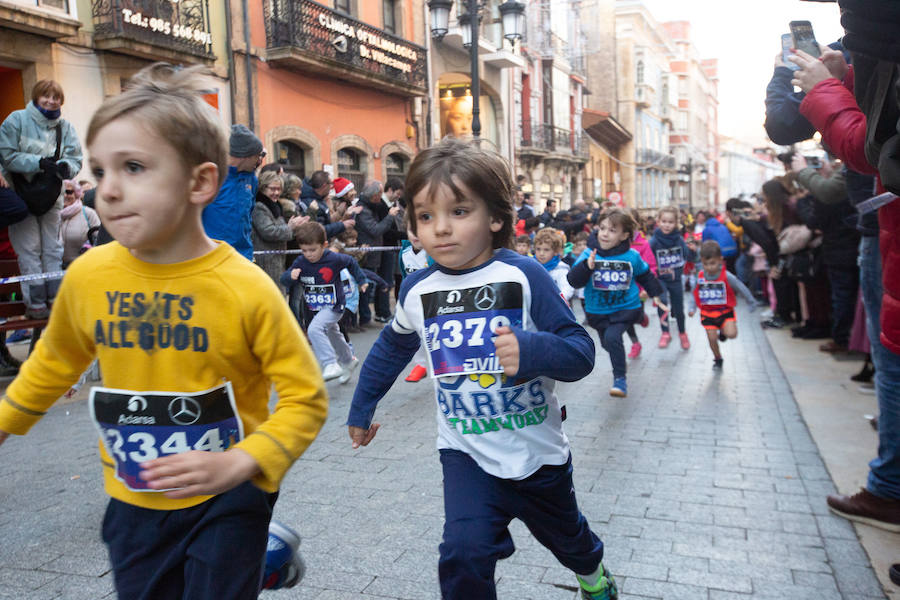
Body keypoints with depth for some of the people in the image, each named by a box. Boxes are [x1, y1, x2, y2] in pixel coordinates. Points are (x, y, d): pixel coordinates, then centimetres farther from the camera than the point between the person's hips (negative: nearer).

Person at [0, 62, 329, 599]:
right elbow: (56, 361, 13)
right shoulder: (87, 276, -8)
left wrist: (237, 464, -24)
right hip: (132, 502, 5)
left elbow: (305, 396, -14)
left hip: (227, 499, -4)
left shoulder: (246, 288, -20)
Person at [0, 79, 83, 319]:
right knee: (29, 250, -1)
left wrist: (65, 166, -26)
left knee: (53, 249, 10)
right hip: (20, 196, -3)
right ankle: (35, 303, 5)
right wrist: (39, 163, -24)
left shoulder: (65, 127, 0)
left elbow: (75, 159, -3)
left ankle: (55, 298, 20)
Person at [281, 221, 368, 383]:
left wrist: (361, 280, 10)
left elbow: (351, 263, 1)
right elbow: (284, 280, -9)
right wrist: (290, 276, -31)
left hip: (333, 306, -6)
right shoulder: (300, 262, -11)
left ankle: (331, 365, -24)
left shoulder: (334, 259, -18)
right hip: (315, 309, 6)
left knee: (314, 329, -29)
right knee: (332, 336, 25)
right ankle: (348, 361, 50)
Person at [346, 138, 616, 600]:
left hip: (537, 452, -1)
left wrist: (531, 350, -41)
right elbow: (391, 349, 10)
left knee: (565, 536, 25)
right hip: (467, 454, 1)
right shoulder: (417, 290, -9)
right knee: (464, 555, -18)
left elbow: (581, 352, -21)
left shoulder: (524, 276, -20)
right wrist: (361, 409, 18)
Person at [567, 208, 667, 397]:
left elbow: (645, 275, 12)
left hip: (625, 307, -2)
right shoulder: (589, 254, -13)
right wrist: (587, 266, -37)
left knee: (612, 337, -26)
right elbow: (574, 281, -20)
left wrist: (655, 294, 20)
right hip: (597, 311, 3)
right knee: (606, 343, 21)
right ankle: (620, 362, 55)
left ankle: (620, 378, -11)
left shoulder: (632, 256, -8)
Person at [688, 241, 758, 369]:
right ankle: (718, 359, 28)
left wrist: (752, 302, 5)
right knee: (712, 338, 1)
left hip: (725, 311, -2)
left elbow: (741, 288, -4)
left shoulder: (726, 276, -16)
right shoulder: (700, 277, -8)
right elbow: (694, 294, 6)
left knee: (732, 334, -19)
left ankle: (723, 332, 19)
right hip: (707, 313, 2)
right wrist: (692, 308, -3)